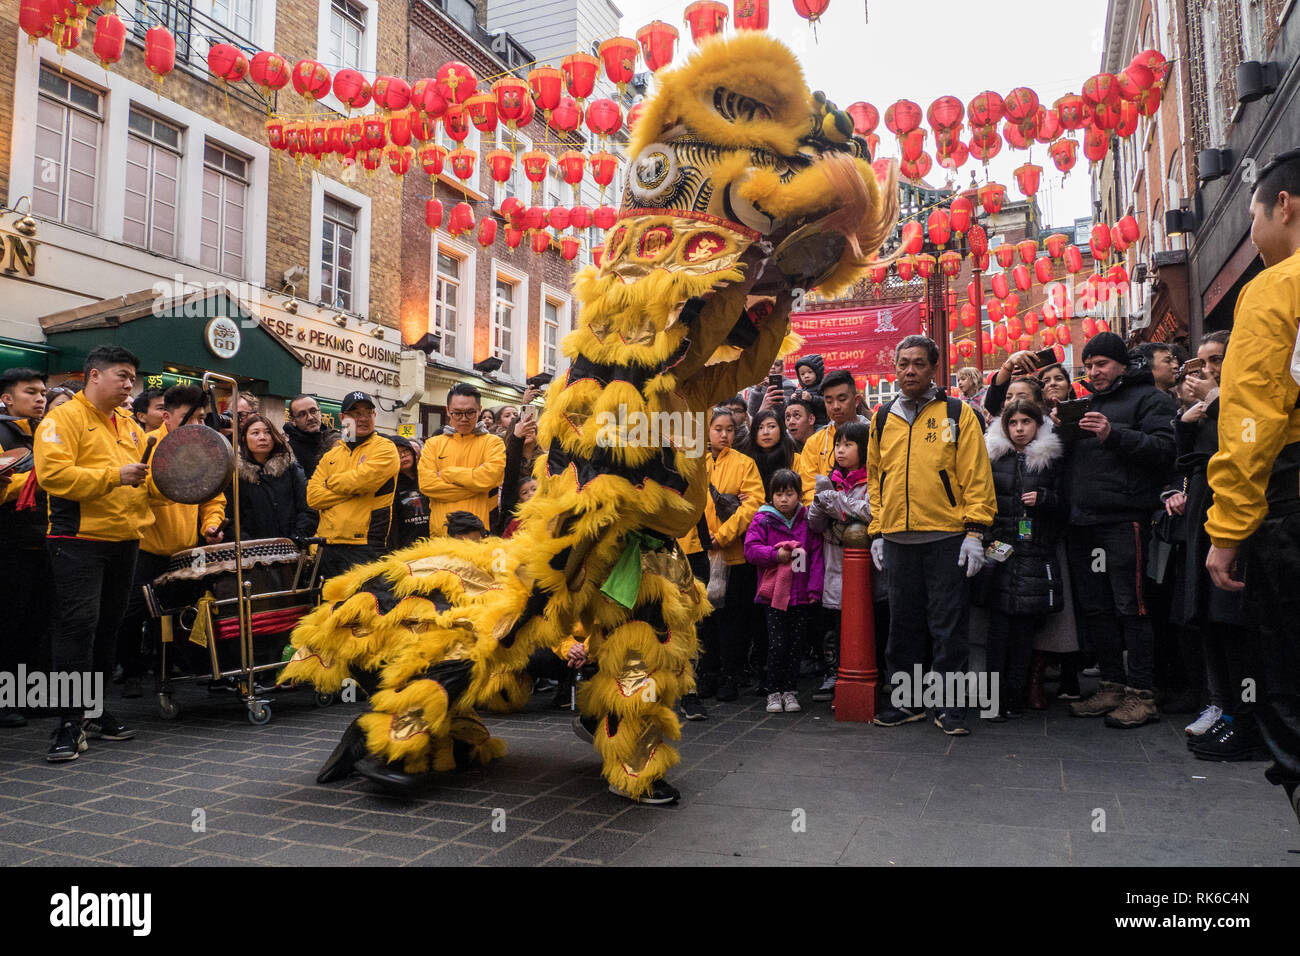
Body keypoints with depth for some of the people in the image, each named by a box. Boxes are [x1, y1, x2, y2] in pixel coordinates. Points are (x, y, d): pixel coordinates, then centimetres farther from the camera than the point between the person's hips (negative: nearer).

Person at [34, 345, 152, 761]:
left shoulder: (129, 425, 17)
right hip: (79, 540, -7)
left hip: (123, 541, 7)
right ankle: (70, 722, -6)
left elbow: (148, 470, 22)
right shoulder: (64, 418, -5)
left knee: (108, 625, 12)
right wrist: (113, 476, -22)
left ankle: (95, 710, 23)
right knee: (79, 623, -12)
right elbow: (52, 473, -17)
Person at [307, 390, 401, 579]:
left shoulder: (384, 449, 1)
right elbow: (312, 497, 4)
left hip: (364, 545, -5)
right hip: (327, 545, 5)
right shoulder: (331, 455, 17)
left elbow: (360, 480, -17)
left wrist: (330, 482, 2)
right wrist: (352, 489, -8)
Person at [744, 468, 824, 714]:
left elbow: (816, 556, 3)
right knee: (777, 644, -3)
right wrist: (776, 554, -17)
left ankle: (790, 690, 21)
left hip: (801, 596, 2)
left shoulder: (808, 521, 3)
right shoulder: (763, 520, 0)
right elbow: (750, 549, -6)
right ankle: (774, 692, 11)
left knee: (795, 645, 8)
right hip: (773, 594, -2)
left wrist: (814, 590, -2)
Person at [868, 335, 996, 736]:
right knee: (903, 623, 11)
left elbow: (976, 476, -3)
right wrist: (877, 532, 10)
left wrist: (975, 531, -10)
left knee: (948, 624, 2)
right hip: (897, 539, 4)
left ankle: (949, 704, 13)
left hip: (947, 537, -4)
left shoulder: (958, 413, 0)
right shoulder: (883, 418, 11)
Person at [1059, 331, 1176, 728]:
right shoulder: (1086, 404, 23)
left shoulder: (1149, 398, 4)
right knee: (1094, 609, 9)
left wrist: (1114, 434, -19)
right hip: (1082, 522, 7)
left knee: (1130, 606, -6)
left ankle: (1141, 694, 0)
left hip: (1123, 520, -7)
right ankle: (1112, 685, 17)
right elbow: (1069, 460, 26)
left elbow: (1164, 449, -10)